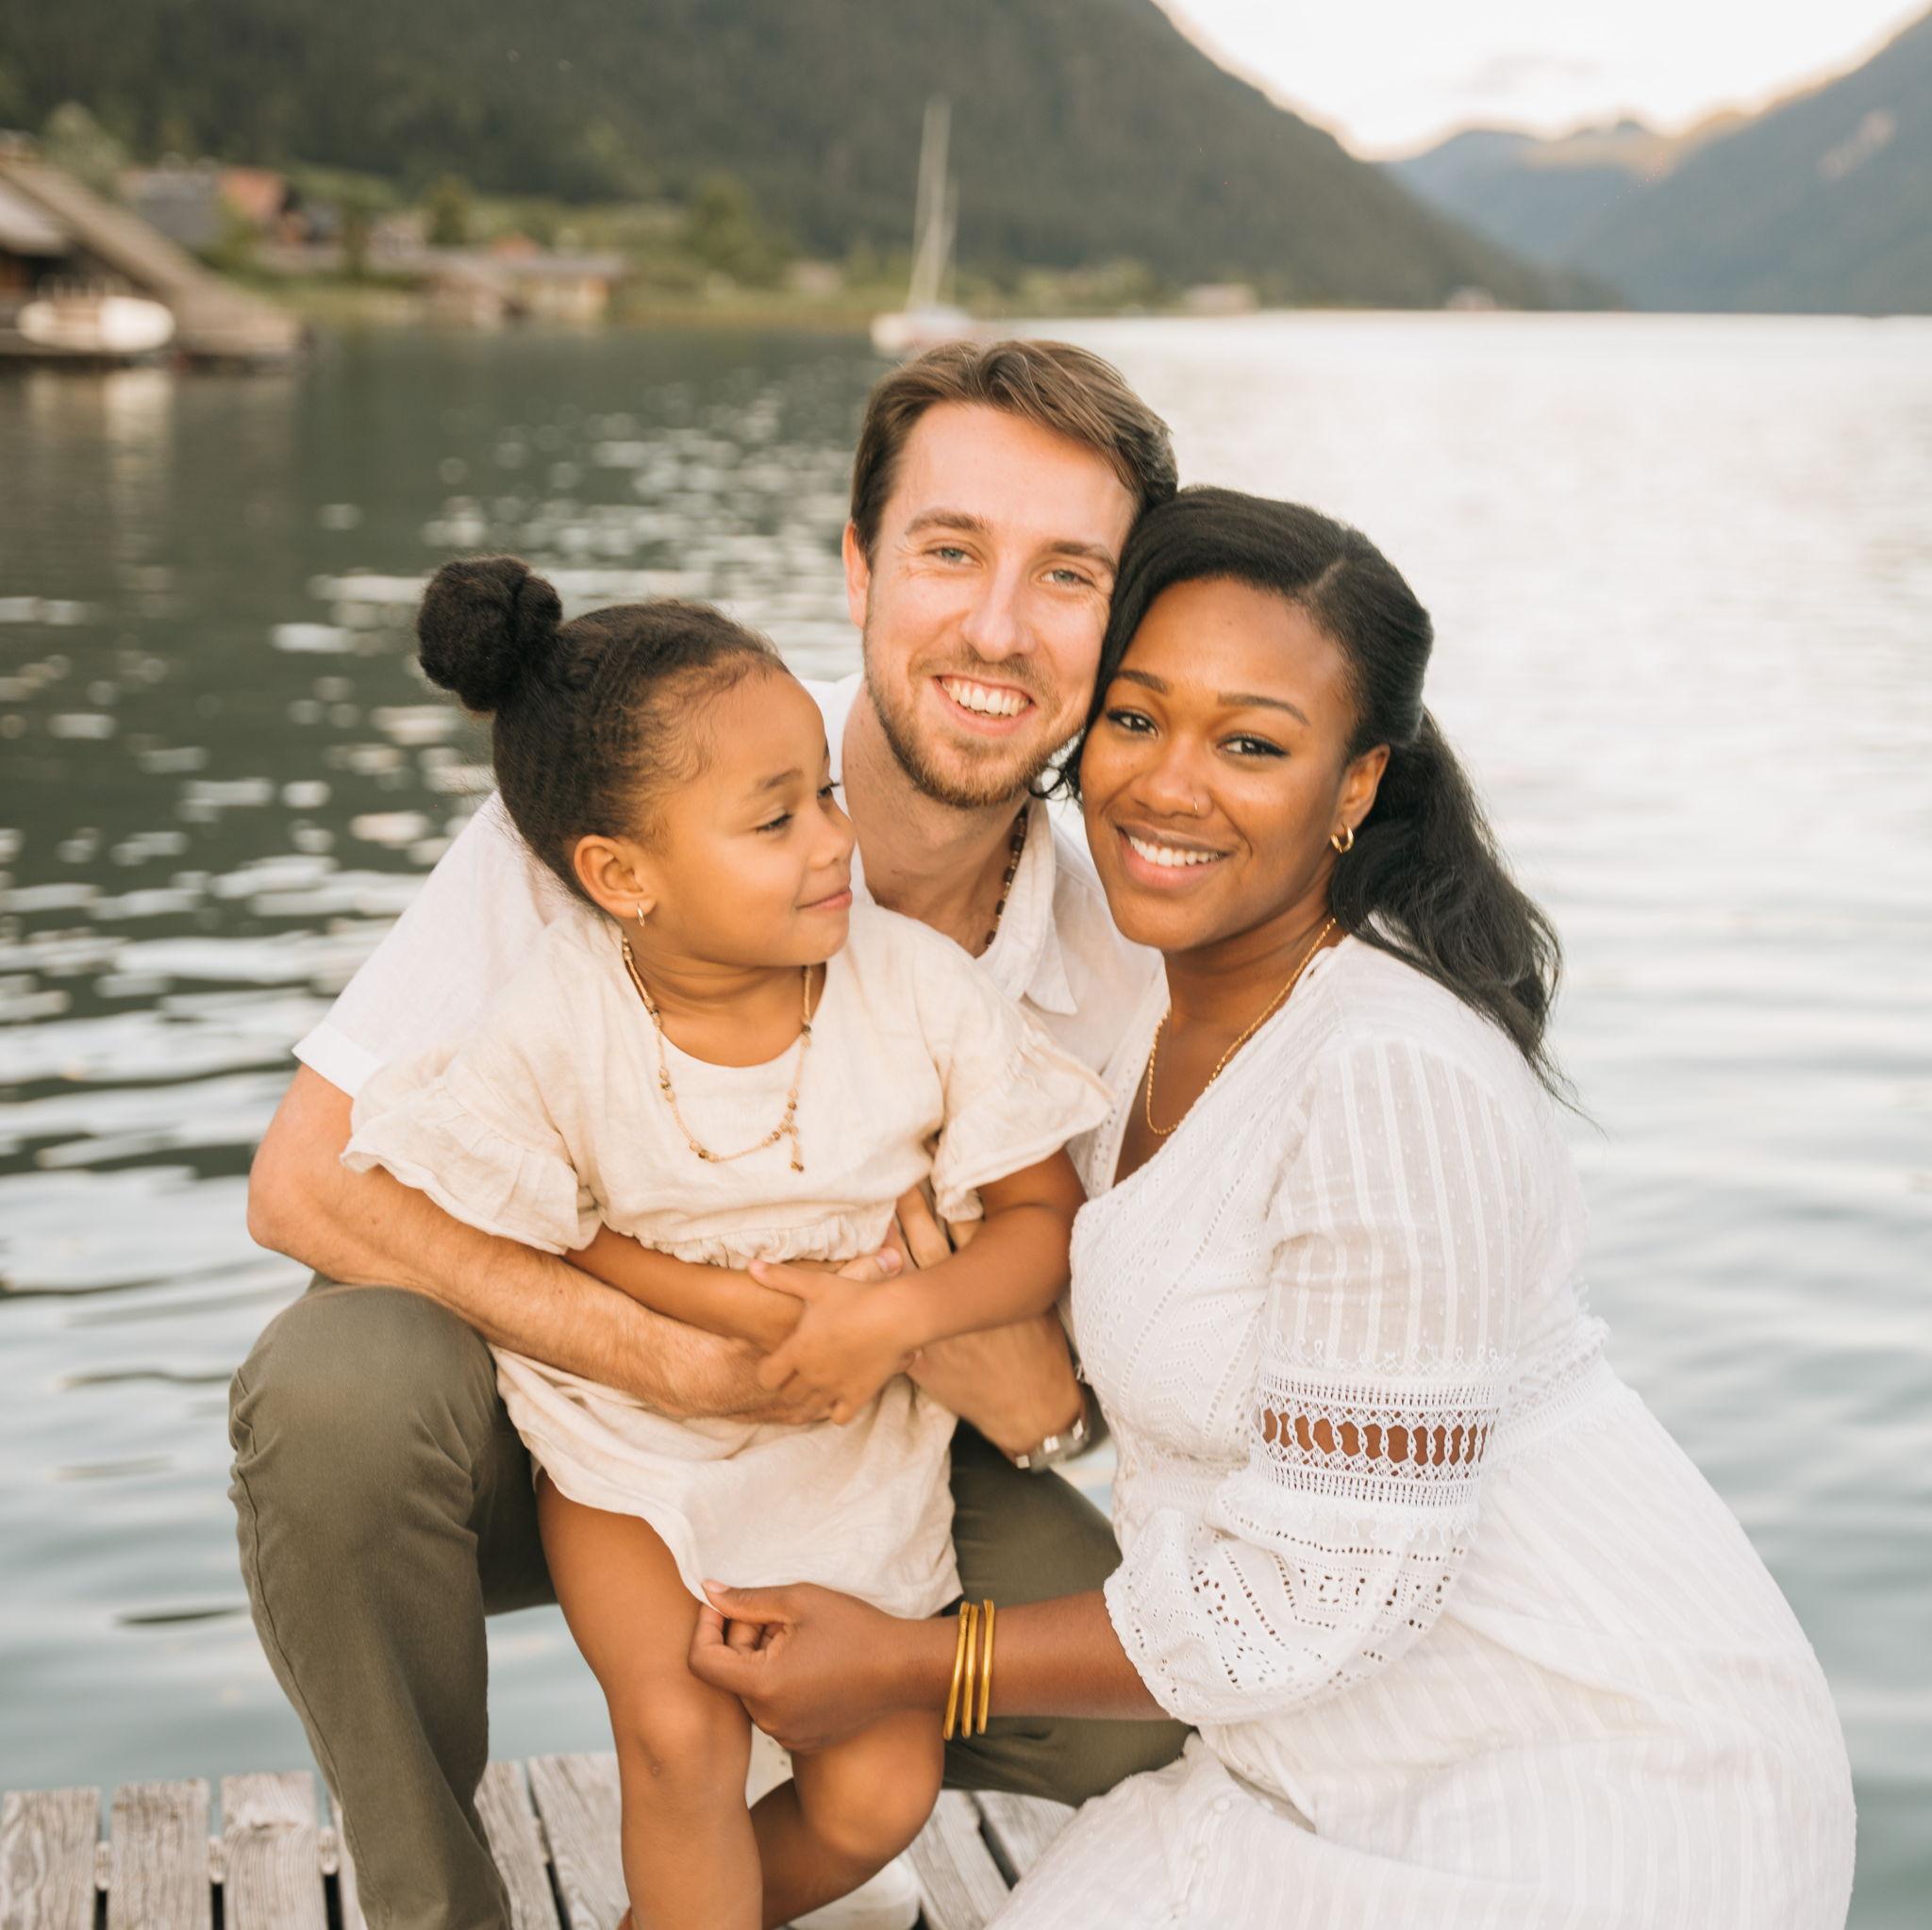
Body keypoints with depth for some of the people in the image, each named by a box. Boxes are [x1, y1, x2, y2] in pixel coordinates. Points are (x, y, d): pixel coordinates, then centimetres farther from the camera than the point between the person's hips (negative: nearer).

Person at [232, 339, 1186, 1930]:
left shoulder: (1117, 974, -13)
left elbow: (1060, 1405, -4)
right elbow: (308, 1177, -23)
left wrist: (1025, 1382, -30)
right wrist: (668, 1354, -35)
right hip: (539, 1390, -2)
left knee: (1145, 1697, -19)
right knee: (337, 1388, -34)